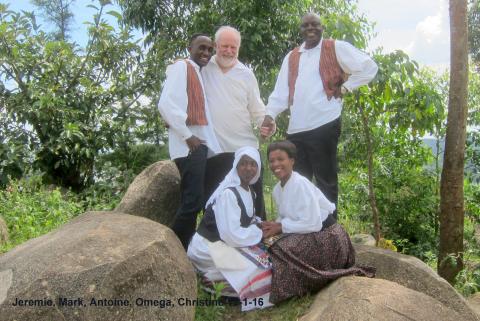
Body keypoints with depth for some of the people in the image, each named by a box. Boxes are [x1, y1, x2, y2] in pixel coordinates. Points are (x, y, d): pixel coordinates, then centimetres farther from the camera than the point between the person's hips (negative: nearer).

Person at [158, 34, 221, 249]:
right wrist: (188, 136, -16)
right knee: (193, 201, -12)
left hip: (200, 145, 9)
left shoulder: (198, 74, 23)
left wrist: (215, 149, 14)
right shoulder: (181, 66, -3)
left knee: (194, 201, 10)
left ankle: (183, 250, 19)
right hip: (188, 145, -9)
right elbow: (166, 104, -17)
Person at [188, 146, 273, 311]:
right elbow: (232, 235, -28)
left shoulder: (248, 190, 5)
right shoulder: (227, 193, -24)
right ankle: (215, 282, 1)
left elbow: (246, 220, 16)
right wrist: (260, 232, -15)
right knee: (259, 266, -16)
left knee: (268, 255, 6)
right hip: (208, 247, -9)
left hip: (225, 242, 9)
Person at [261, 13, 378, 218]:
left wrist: (345, 88, -2)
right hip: (295, 129, 5)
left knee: (325, 180, 3)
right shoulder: (291, 57, 18)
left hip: (324, 126, -5)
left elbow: (369, 67, 3)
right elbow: (281, 91, 10)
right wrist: (270, 114, -5)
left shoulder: (336, 48, 5)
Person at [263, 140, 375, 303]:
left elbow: (313, 223, -25)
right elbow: (285, 217, 10)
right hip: (310, 236, 9)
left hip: (325, 236, -9)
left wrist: (280, 227, -19)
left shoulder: (300, 184, -22)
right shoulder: (277, 189, 4)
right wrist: (273, 227, -11)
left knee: (282, 252, -22)